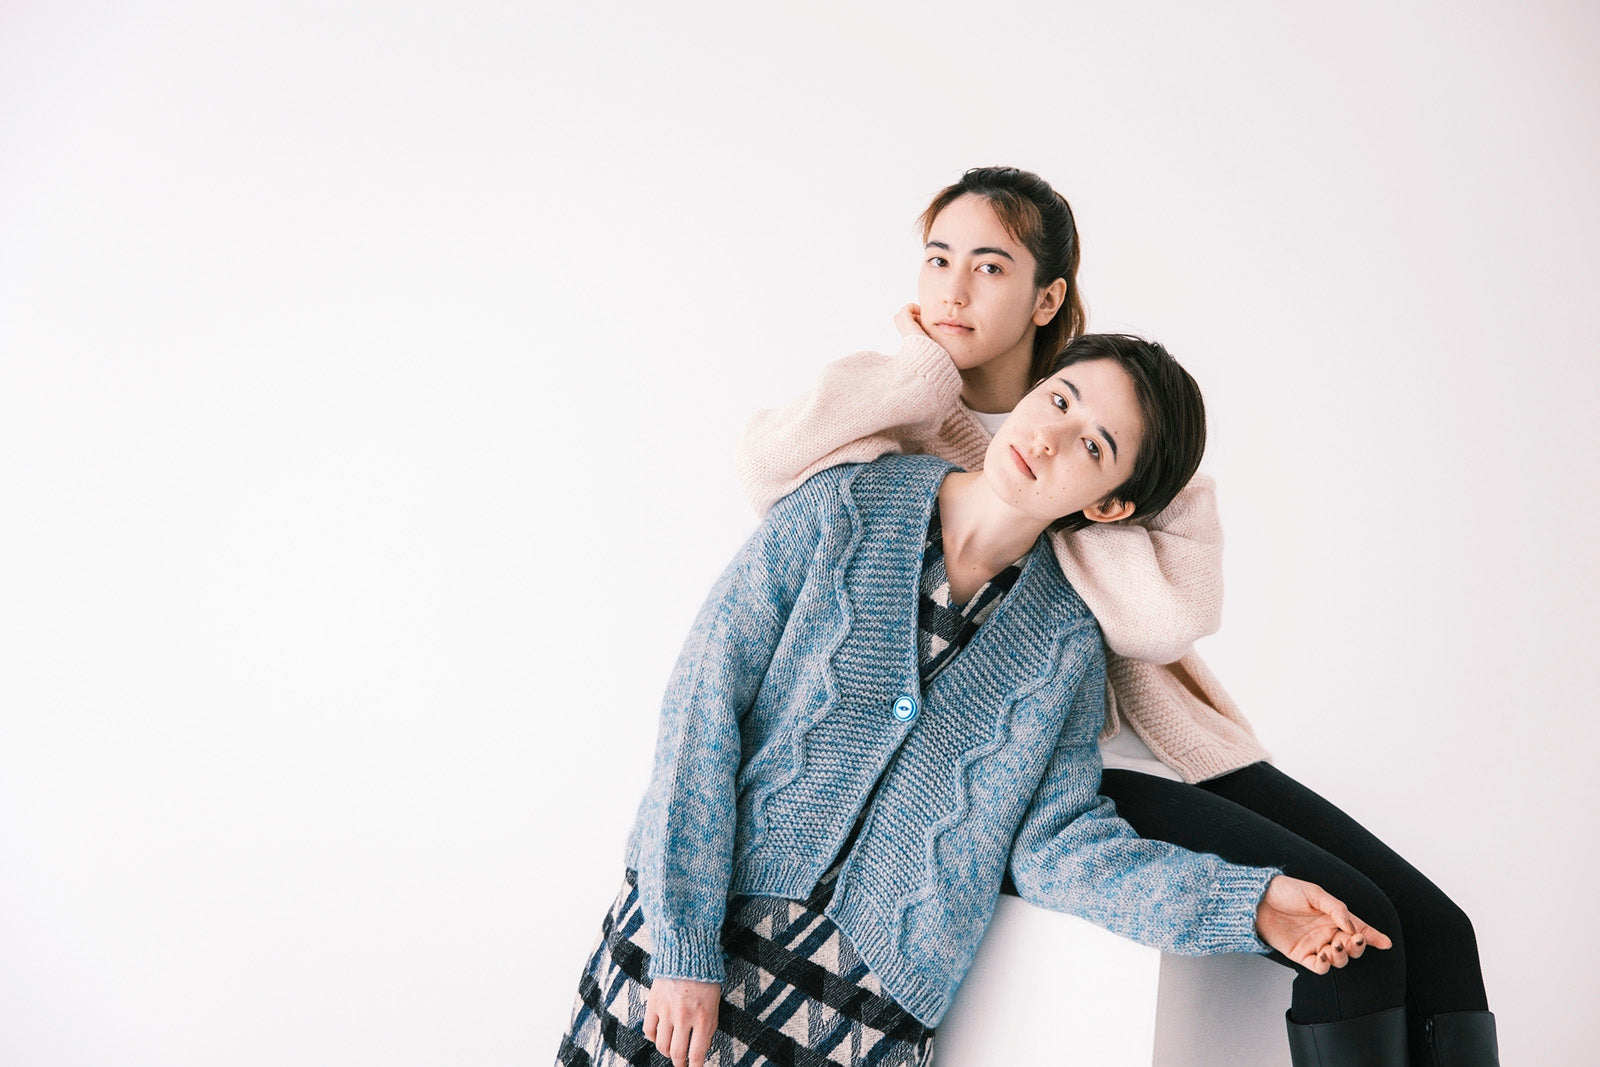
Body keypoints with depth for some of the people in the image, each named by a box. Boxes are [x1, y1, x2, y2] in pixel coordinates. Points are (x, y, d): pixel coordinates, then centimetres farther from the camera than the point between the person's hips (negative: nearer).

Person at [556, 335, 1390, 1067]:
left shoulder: (1066, 648, 1)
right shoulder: (843, 511, -6)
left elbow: (1054, 841, -1)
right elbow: (705, 700, -9)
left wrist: (1248, 904, -14)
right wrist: (686, 946, -14)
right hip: (708, 921, -1)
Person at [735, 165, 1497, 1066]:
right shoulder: (900, 410, 2)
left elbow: (1173, 610, -11)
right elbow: (767, 464, -25)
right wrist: (928, 377, -13)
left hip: (1168, 743, 5)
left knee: (1436, 928, -7)